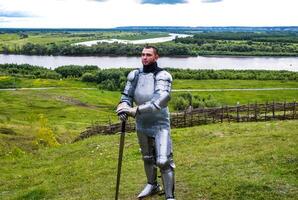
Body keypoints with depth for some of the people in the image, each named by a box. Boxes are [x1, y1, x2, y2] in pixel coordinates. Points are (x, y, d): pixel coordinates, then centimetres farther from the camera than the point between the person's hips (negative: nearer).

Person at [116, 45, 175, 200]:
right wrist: (123, 108, -23)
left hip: (159, 124, -5)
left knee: (163, 160, -12)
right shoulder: (134, 75, 0)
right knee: (147, 157, 21)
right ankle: (152, 185, 43)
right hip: (141, 124, 5)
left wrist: (136, 110, -38)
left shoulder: (162, 76, -16)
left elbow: (160, 100, -30)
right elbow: (127, 95, 0)